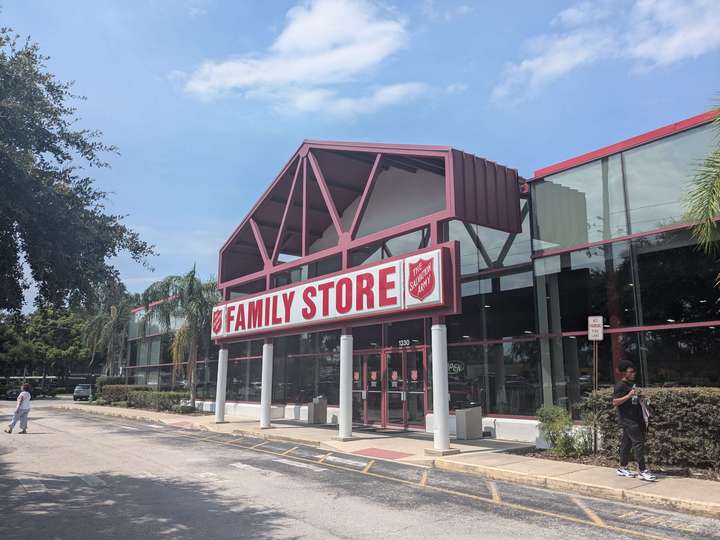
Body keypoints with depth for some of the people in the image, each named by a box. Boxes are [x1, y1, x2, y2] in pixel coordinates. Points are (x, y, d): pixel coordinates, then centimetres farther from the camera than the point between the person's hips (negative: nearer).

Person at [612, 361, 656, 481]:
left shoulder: (632, 384, 17)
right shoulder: (620, 386, -12)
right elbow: (615, 402, -20)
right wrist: (629, 395, -27)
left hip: (635, 418, 9)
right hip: (627, 420, -9)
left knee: (627, 442, 12)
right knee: (638, 442, -11)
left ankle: (622, 468, 19)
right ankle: (642, 471, -9)